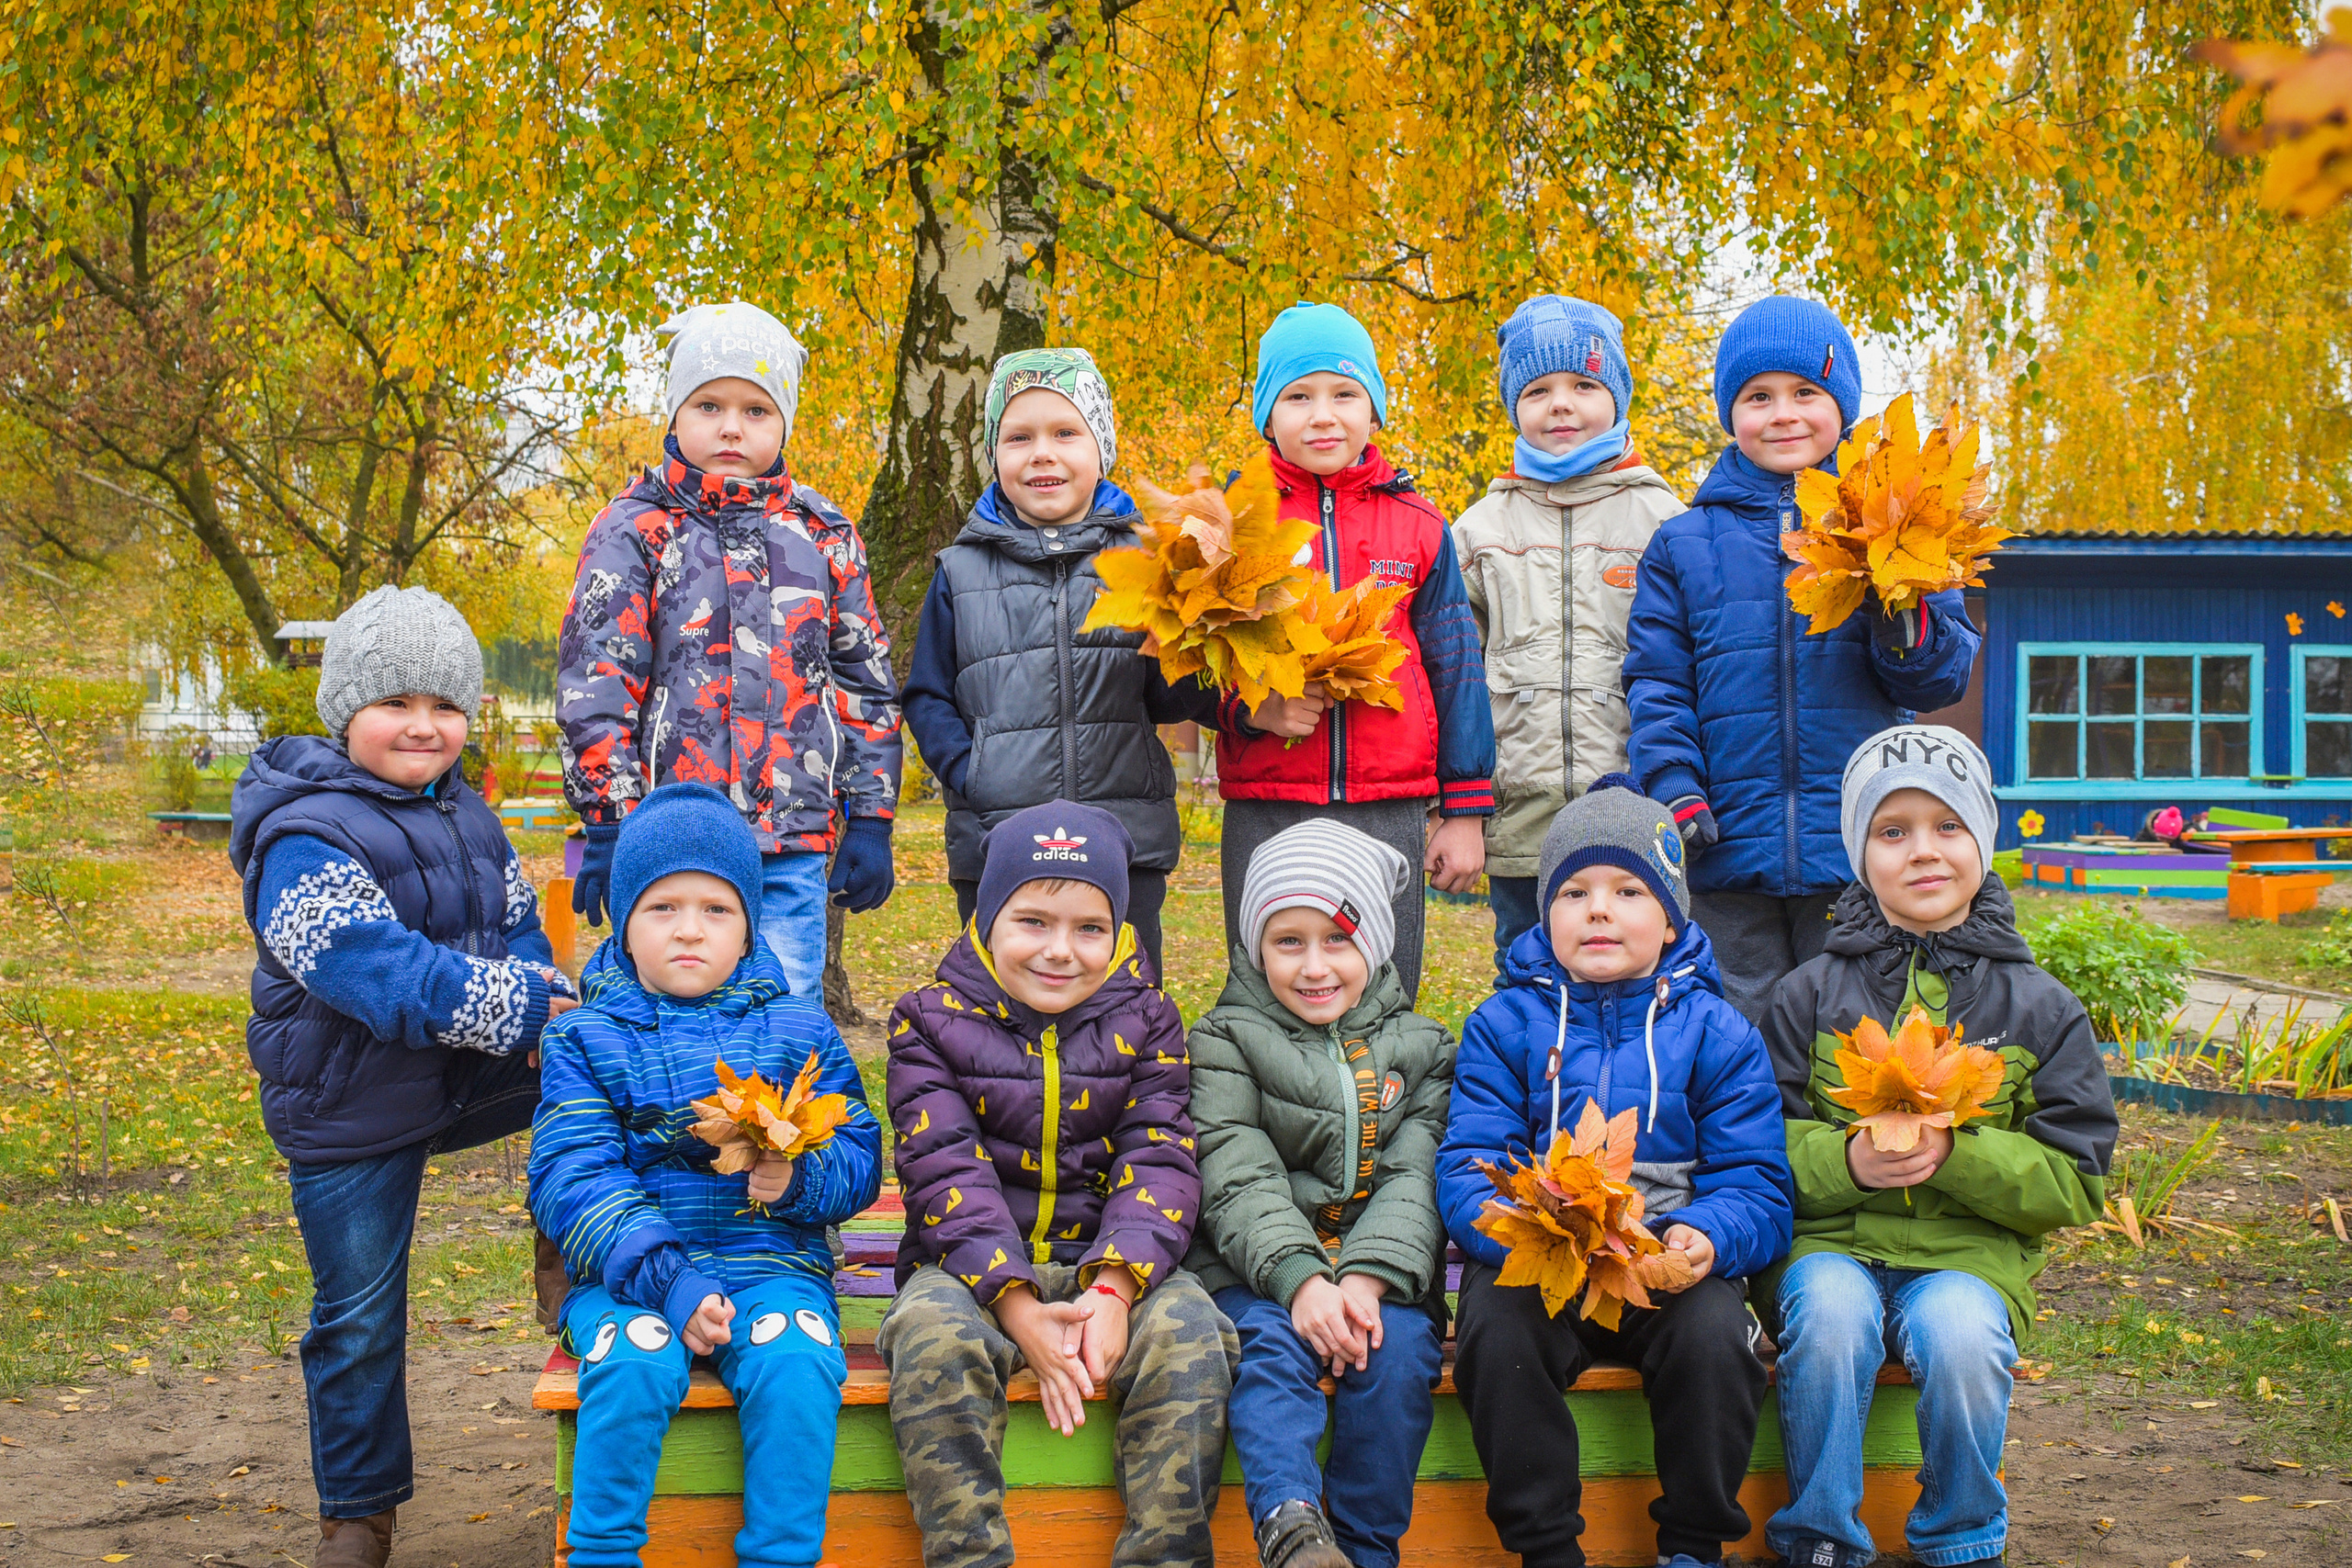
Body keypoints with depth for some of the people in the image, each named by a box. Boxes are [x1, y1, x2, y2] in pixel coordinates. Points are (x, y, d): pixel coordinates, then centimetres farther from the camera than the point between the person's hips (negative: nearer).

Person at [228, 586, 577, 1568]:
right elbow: (372, 968, -30)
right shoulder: (307, 838, -19)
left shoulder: (462, 813, 7)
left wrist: (539, 1001, -15)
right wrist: (518, 1010, -30)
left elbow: (517, 923, 8)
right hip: (353, 1112, -6)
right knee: (359, 1318, 4)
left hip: (474, 1076, 6)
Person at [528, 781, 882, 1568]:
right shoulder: (586, 1039, 7)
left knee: (796, 1367, -29)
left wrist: (798, 1177, -16)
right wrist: (665, 1277, -19)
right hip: (628, 1270, -1)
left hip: (771, 1263, 1)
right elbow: (570, 1178, -4)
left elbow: (859, 1158, 9)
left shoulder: (798, 1031, 11)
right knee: (633, 1366, -31)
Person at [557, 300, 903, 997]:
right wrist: (608, 828, -10)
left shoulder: (825, 535, 13)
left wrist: (870, 820, 9)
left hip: (794, 848, 3)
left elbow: (866, 684, 15)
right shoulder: (635, 531, 4)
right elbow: (595, 686, -2)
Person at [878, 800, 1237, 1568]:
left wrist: (1117, 1287, -23)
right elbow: (946, 1173, -9)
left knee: (1188, 1332, -29)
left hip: (1109, 1261, 1)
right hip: (972, 1267, -1)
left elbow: (1160, 1162, -3)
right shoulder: (933, 1021, 2)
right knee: (932, 1334, -34)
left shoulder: (1144, 1023, 7)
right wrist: (1018, 1307, -23)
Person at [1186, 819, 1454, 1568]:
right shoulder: (1226, 1041, 8)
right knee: (1271, 1343, -31)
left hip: (1383, 1272, 2)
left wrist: (1368, 1279, -17)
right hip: (1258, 1268, -1)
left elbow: (1415, 1178, 2)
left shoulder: (1419, 1049, 14)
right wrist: (1299, 1279, -22)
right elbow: (1239, 1177, -6)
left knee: (1400, 1352, -27)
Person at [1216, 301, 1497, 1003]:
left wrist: (1466, 811, 7)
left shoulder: (1417, 526, 8)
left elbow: (1455, 668, 10)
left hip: (1389, 811, 1)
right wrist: (1248, 709, -15)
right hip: (1263, 810, -1)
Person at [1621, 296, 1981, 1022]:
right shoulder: (1683, 544, 10)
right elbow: (1656, 682, 6)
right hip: (1729, 852, 0)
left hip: (1857, 852, 0)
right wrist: (1673, 790, -8)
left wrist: (1900, 621, -17)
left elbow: (1944, 676, 4)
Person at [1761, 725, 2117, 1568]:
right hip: (1829, 1242, 0)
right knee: (1831, 1310, -32)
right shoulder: (1812, 994, 7)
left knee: (1959, 1331, -32)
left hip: (1970, 1252, 0)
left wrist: (1954, 1152, -16)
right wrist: (1847, 1160, -17)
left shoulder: (2038, 1007, 6)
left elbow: (2075, 1185, 2)